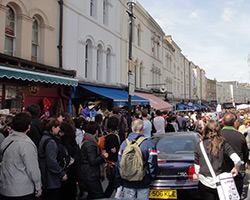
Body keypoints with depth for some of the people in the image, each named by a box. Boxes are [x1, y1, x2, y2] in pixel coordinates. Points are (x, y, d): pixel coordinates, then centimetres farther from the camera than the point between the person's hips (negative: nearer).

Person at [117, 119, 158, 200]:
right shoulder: (149, 144, -11)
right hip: (143, 184, -3)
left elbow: (119, 164, 4)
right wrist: (150, 177, 8)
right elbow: (153, 164, -11)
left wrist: (121, 181, 14)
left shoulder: (124, 143, -1)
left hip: (128, 184, 3)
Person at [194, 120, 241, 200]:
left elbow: (197, 169, 0)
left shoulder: (199, 146, -2)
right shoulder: (224, 145, -4)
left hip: (205, 184, 0)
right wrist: (236, 169, 5)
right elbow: (237, 160, -14)